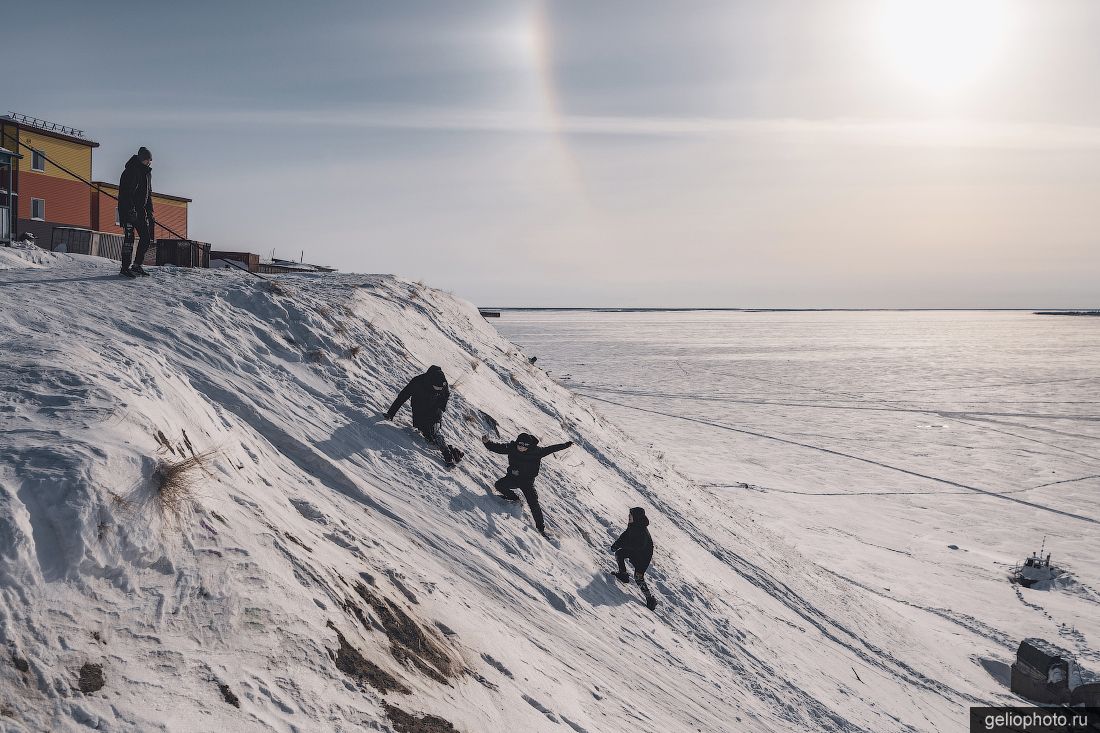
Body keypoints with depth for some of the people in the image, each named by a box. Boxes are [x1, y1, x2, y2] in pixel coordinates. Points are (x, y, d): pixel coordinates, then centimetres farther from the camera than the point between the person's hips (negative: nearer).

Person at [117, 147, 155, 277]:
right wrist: (130, 209, -26)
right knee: (129, 237, -11)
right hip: (128, 210, -8)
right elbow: (124, 192, -18)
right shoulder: (130, 171, -10)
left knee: (146, 238, 4)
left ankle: (137, 265, 12)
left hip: (141, 211, 8)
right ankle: (125, 267, -8)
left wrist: (150, 211, 16)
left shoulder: (147, 173, 16)